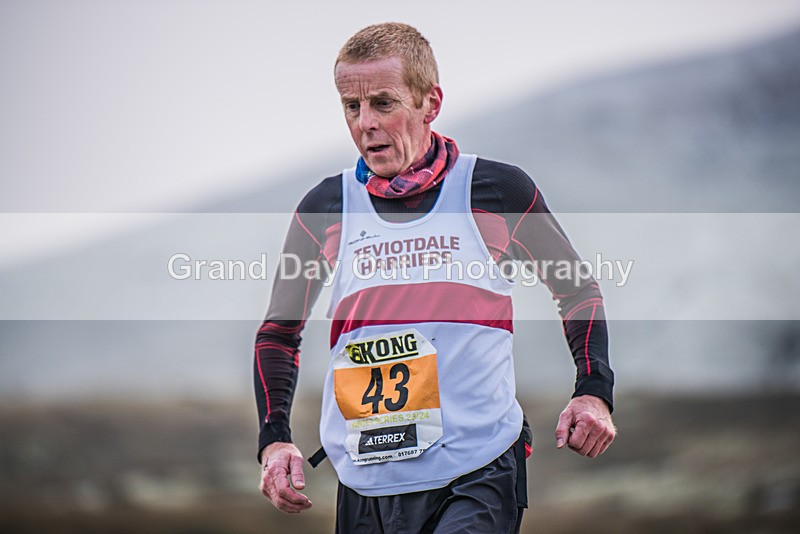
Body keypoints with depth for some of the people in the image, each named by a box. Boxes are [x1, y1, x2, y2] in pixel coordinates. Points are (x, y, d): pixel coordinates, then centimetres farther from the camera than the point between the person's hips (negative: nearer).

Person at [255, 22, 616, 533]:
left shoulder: (498, 190, 1)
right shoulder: (326, 207, 6)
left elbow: (577, 290, 14)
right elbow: (280, 332, 17)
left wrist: (594, 392, -1)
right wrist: (275, 438, 3)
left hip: (480, 478, -3)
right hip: (365, 486, 3)